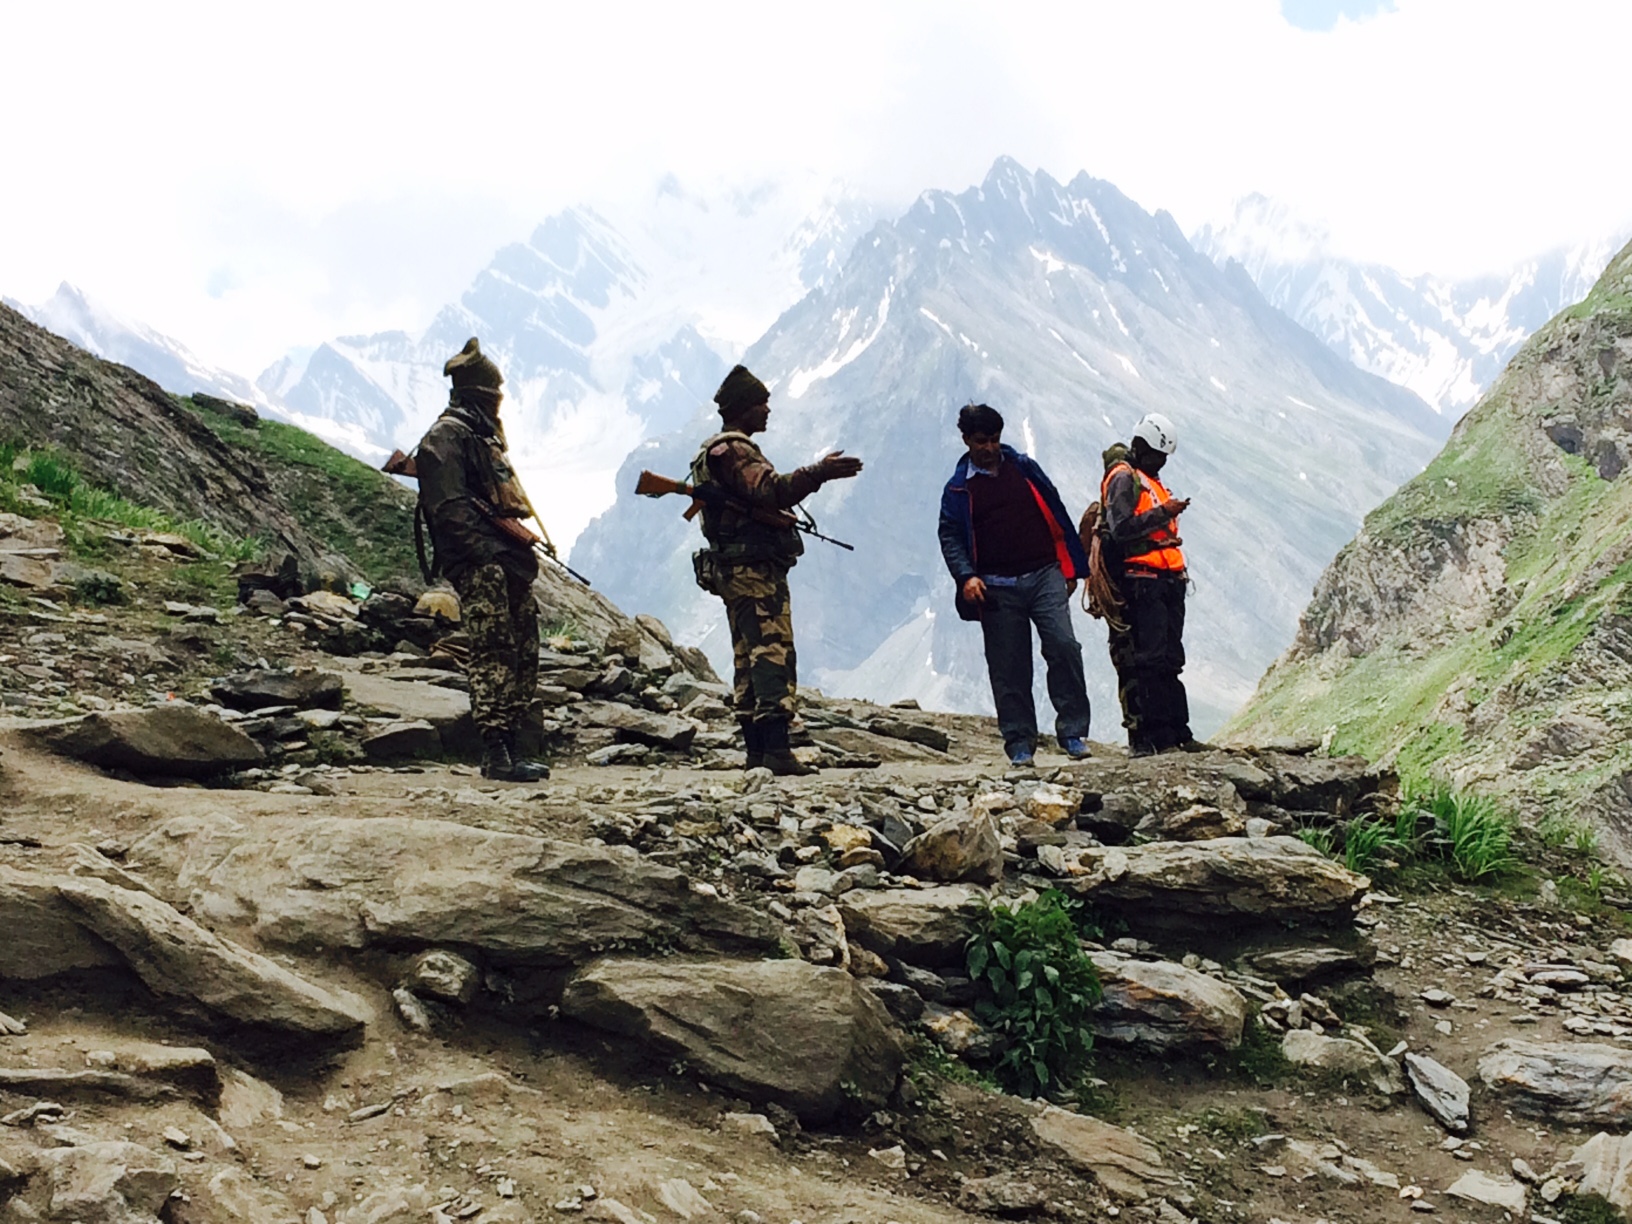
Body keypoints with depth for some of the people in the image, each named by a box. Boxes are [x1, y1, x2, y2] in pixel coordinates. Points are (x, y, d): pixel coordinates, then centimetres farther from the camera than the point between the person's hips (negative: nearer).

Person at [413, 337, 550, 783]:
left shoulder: (483, 434, 24)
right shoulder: (446, 436, -6)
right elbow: (450, 507, -16)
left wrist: (523, 546, 17)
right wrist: (486, 552, -22)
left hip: (509, 561, 10)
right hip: (480, 564, -10)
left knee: (524, 654, 8)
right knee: (494, 653, -12)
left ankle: (510, 743, 13)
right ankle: (495, 754, -11)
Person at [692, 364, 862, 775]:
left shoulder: (722, 451, 24)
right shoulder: (732, 450, -10)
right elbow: (768, 490, -26)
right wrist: (820, 472, -29)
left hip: (740, 570, 11)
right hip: (754, 569, -11)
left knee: (750, 657, 10)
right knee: (774, 653, -16)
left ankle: (756, 749, 12)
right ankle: (776, 749, -22)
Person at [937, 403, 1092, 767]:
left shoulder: (1025, 468, 12)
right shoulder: (958, 488, 7)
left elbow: (1057, 516, 14)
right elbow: (950, 537, 3)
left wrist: (1071, 568, 11)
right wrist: (966, 576, -15)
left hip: (1044, 576, 1)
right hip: (997, 589, 0)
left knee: (1064, 647, -13)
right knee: (1008, 668, 2)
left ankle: (1073, 732, -5)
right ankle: (1019, 743, 12)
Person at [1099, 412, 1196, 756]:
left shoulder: (1149, 481, 24)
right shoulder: (1123, 478, -6)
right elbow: (1121, 528, -18)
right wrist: (1162, 514, -19)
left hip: (1166, 582, 10)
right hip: (1141, 582, -10)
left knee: (1170, 659, 9)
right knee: (1146, 660, -12)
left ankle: (1176, 731, 11)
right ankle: (1144, 737, -12)